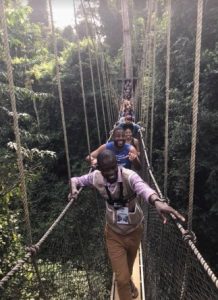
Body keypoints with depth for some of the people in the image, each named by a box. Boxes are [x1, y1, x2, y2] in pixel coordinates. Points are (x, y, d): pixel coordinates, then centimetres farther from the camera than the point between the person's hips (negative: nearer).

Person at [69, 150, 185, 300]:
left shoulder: (129, 176, -31)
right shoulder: (96, 177, -19)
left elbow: (142, 187, -53)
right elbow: (76, 179, -1)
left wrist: (157, 201, -74)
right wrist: (74, 188, -24)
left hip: (134, 230, 0)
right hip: (114, 234, 0)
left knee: (128, 266, 30)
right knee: (121, 278, 1)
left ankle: (128, 282, 67)